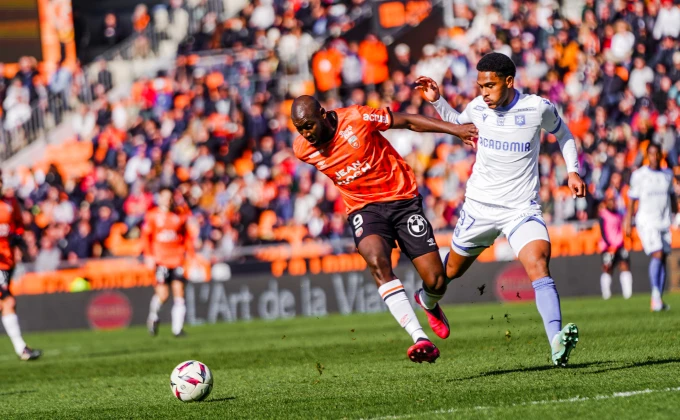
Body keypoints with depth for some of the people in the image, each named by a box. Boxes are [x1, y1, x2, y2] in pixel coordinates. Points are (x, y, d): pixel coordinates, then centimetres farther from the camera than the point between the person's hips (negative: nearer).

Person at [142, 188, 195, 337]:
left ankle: (178, 328, -2)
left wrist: (189, 254, 8)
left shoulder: (180, 214, 8)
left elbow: (187, 235, 14)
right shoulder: (152, 215, 2)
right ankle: (153, 317, 20)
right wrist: (149, 256, -5)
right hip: (161, 260, -2)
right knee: (162, 294, -10)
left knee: (179, 292, -5)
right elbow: (146, 236, 4)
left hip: (177, 259, 2)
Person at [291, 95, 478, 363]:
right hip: (363, 208, 1)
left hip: (402, 198, -1)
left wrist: (455, 129, -9)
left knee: (436, 282, -6)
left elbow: (408, 121, -8)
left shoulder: (357, 118, -17)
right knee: (376, 261, -32)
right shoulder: (302, 150, -7)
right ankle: (420, 339, -38)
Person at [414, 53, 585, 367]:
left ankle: (557, 344, -39)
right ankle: (429, 299, 55)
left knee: (538, 264, -27)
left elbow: (561, 132, 12)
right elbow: (457, 123, 21)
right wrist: (437, 101, 4)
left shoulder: (538, 108, -11)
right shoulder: (478, 108, -4)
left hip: (522, 208, -3)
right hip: (479, 205, 3)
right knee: (453, 268, 18)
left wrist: (572, 171, 1)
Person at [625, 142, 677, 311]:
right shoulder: (639, 175, -2)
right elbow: (632, 199, 1)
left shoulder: (668, 174, 11)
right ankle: (655, 294, -18)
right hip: (646, 221, -5)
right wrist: (628, 222, -2)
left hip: (664, 222, 5)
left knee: (663, 259, 4)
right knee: (657, 255, -19)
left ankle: (659, 299, 8)